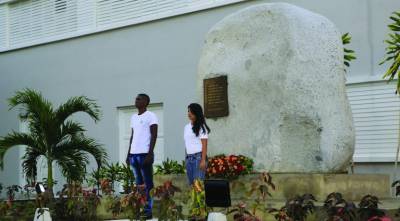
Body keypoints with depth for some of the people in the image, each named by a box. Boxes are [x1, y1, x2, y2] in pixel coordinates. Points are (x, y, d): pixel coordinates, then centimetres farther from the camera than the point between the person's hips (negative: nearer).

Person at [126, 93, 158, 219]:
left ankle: (148, 211, -4)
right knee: (139, 183, 8)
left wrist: (150, 154, -15)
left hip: (145, 154, -7)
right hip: (134, 154, 7)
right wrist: (129, 154, 16)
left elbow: (154, 136, -8)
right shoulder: (133, 117, 20)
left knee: (147, 183, -4)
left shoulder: (150, 116, -2)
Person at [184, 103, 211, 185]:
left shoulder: (201, 127, -3)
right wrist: (186, 158, 11)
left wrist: (203, 160, -16)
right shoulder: (187, 127, 15)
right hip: (188, 158, 6)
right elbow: (187, 144, 16)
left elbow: (204, 145, -8)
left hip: (198, 157, -6)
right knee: (191, 183, 6)